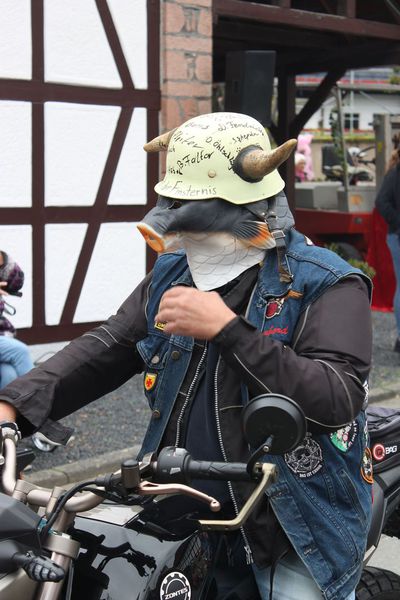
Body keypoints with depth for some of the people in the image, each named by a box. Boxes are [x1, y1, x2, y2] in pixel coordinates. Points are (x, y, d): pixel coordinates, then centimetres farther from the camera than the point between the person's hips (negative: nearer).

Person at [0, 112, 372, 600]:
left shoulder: (326, 285, -15)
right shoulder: (172, 273, 5)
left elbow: (339, 398, -27)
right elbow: (105, 348, 5)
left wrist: (229, 330, -32)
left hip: (294, 534, -5)